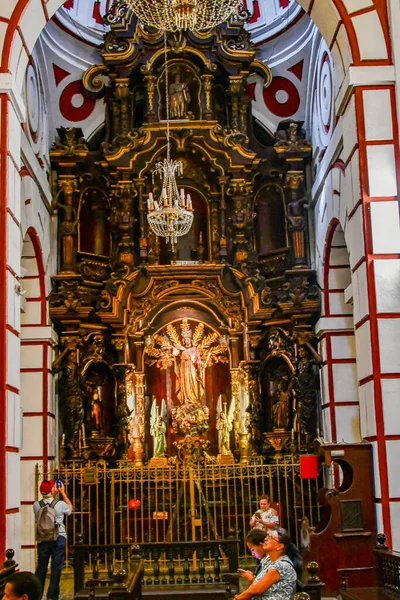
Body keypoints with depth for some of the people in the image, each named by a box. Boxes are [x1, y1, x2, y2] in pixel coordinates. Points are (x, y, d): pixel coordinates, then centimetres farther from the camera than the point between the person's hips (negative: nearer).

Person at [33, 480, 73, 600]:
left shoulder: (36, 505, -5)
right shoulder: (60, 504, -11)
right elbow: (70, 507, 12)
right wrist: (62, 492, 15)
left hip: (43, 539, 3)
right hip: (59, 538, -3)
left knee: (41, 567, 12)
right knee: (56, 568, 3)